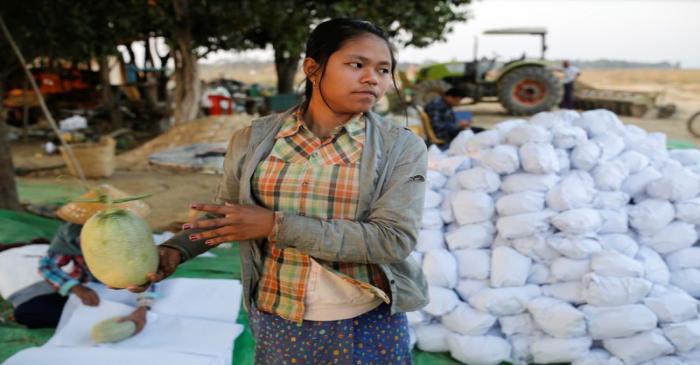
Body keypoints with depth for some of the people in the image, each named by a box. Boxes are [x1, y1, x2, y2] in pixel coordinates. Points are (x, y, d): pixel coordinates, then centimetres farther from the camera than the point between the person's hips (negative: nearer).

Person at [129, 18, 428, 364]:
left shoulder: (402, 147, -10)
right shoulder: (255, 140, -4)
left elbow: (394, 239, -20)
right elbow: (223, 214, 9)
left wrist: (277, 225, -23)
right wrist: (174, 250, -11)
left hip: (369, 327, -1)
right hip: (278, 324, 2)